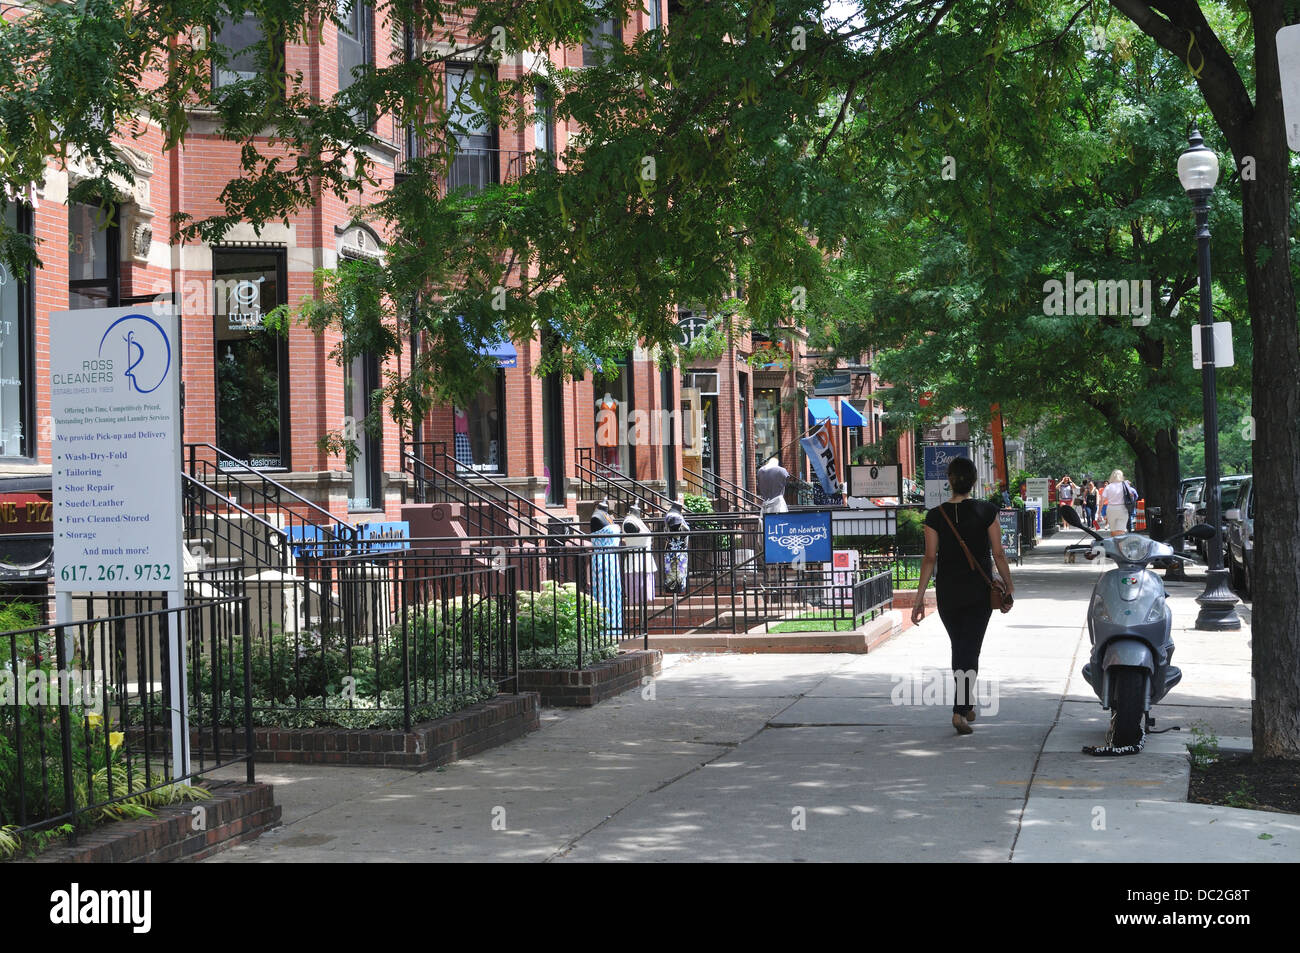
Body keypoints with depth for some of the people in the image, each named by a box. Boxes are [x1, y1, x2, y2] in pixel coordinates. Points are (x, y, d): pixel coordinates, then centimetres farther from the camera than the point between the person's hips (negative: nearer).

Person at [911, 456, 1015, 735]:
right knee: (970, 650, -1)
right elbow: (998, 554, -5)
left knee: (959, 648, 18)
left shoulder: (936, 516, -5)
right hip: (979, 593, -1)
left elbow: (930, 559, -6)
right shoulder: (986, 511, -7)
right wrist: (1009, 586, 7)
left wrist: (920, 598, -2)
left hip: (947, 594, 2)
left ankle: (967, 705, 29)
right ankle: (960, 710, -14)